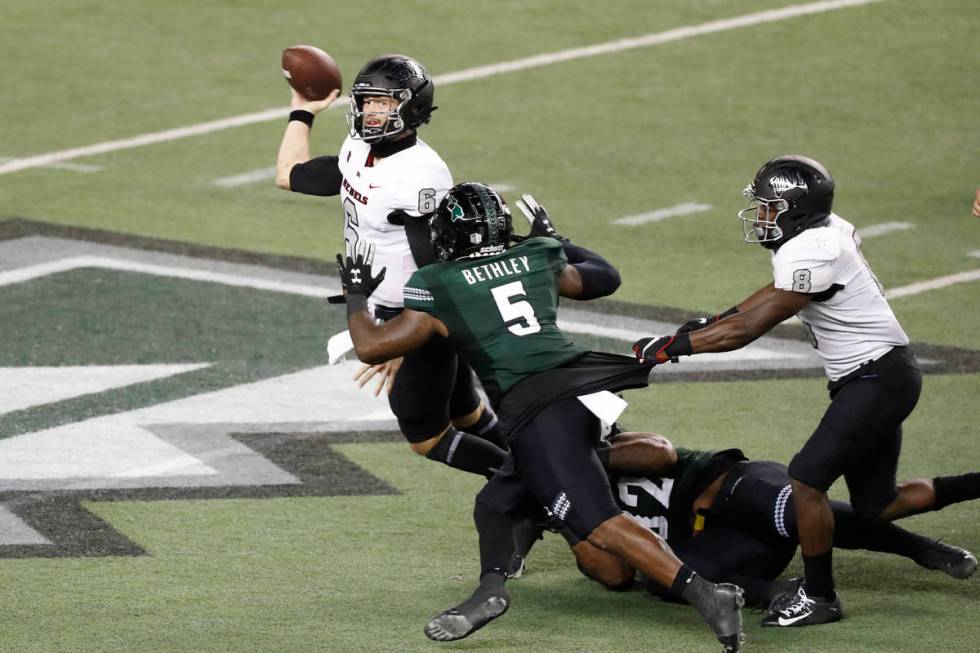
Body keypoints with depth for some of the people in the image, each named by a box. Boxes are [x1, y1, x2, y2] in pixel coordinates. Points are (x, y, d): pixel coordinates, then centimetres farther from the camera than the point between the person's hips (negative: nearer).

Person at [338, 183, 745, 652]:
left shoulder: (436, 288, 9)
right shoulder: (538, 258, 22)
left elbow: (371, 347, 12)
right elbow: (605, 278, 39)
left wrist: (355, 296, 31)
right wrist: (553, 240, 53)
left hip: (537, 411, -7)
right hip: (583, 391, 7)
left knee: (599, 523, -17)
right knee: (495, 504, 23)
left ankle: (703, 594, -31)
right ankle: (490, 588, 1)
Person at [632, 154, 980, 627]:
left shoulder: (810, 255, -23)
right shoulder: (827, 231, 6)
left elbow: (747, 330, -21)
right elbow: (781, 290, 25)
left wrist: (671, 347, -15)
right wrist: (715, 321, 20)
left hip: (876, 381, -10)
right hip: (886, 376, 10)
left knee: (807, 478, -14)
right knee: (876, 507, 14)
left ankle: (819, 596, -5)